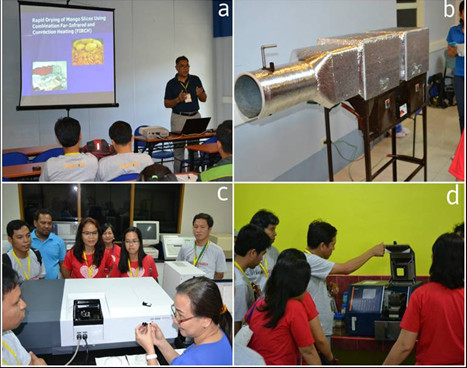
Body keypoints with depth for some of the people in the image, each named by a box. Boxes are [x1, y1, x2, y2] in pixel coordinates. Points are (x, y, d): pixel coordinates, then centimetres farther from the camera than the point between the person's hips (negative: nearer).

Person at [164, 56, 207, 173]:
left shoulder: (195, 80, 6)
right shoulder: (171, 83, 0)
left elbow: (204, 99, 7)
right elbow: (166, 104, 1)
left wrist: (200, 94, -16)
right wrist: (178, 99, -17)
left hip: (195, 117, 3)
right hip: (179, 118, -3)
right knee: (178, 149, -2)